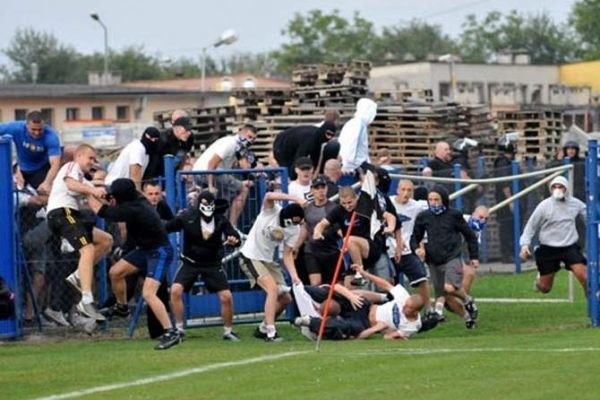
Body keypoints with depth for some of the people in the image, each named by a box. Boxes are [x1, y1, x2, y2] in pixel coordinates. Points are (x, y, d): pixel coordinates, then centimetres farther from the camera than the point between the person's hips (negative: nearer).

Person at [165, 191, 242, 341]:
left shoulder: (220, 220, -11)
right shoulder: (187, 217, -16)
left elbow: (234, 236, -13)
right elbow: (167, 227, -13)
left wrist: (234, 240, -36)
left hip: (212, 263, 1)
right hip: (190, 262, -1)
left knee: (226, 296, -5)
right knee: (175, 290, -19)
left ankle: (228, 331, 18)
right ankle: (179, 329, -4)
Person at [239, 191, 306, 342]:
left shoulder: (294, 229, -5)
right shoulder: (271, 211, -18)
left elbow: (287, 254, 0)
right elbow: (269, 196, -41)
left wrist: (294, 275, -15)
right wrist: (295, 199, -46)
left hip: (268, 260, 7)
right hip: (251, 257, -7)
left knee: (285, 298, 6)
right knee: (273, 288, -25)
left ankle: (263, 329, 26)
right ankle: (270, 333, -26)